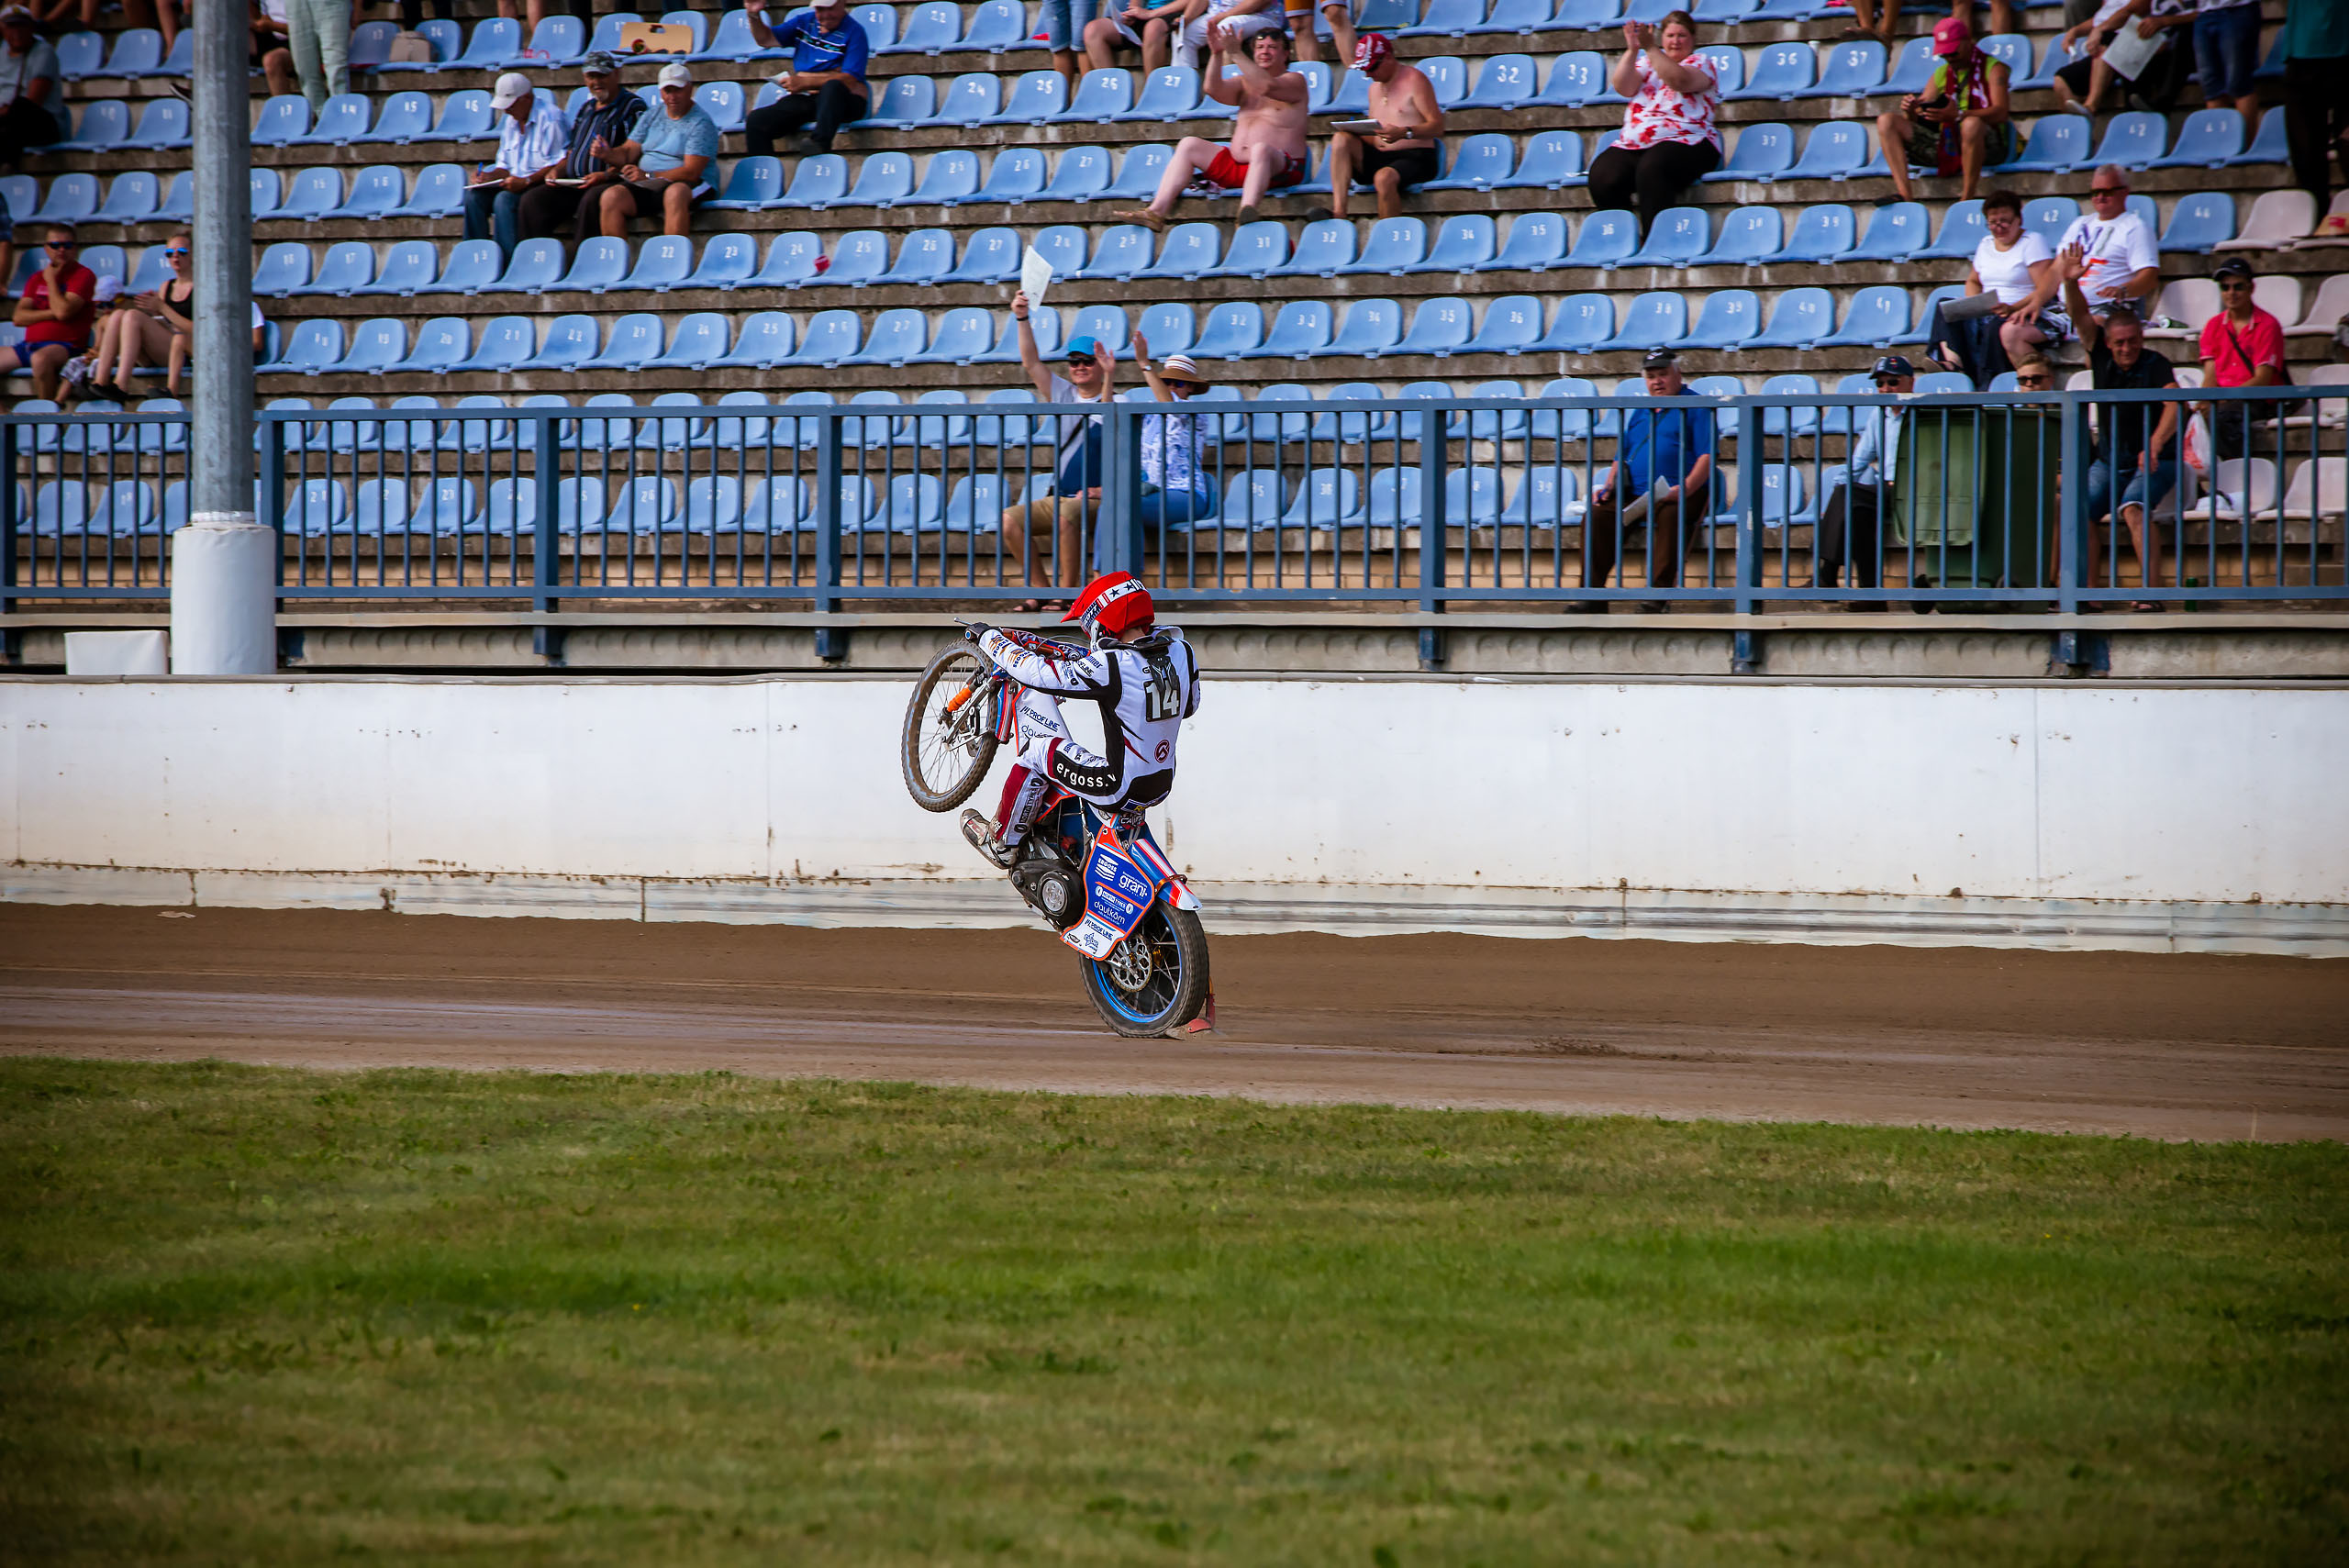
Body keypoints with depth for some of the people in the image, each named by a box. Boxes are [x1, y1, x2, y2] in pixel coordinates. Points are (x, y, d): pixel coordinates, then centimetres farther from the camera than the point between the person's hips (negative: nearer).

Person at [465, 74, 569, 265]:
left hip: (542, 185, -8)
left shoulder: (550, 118, -11)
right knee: (473, 196, -14)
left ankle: (507, 262, -30)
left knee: (505, 199, -33)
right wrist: (488, 177, -1)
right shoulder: (511, 122, 17)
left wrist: (526, 181, -25)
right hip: (517, 184, 8)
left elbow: (559, 165, -17)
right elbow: (504, 166, 21)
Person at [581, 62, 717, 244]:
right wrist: (607, 154, -8)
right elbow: (628, 153, 16)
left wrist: (649, 176, -21)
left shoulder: (701, 124, -3)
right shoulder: (650, 118, 18)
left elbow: (691, 172, -13)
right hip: (644, 185, 5)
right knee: (611, 196, -23)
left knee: (676, 193, -40)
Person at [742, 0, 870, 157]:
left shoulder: (854, 32, -3)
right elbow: (766, 39, 21)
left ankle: (820, 142, -58)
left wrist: (804, 82, -19)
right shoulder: (804, 22, 16)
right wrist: (754, 16, 1)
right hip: (803, 100, 5)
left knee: (832, 87, -41)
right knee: (755, 120, -18)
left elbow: (849, 79, -13)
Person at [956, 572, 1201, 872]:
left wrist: (986, 636, 2)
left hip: (1121, 788, -7)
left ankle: (1002, 843, 21)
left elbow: (1035, 671, -14)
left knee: (1038, 749, 8)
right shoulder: (1181, 652, -2)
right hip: (1163, 787, 7)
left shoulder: (1110, 667, -23)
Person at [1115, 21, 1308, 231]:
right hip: (1236, 166, 7)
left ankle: (1247, 211, -62)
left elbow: (1267, 86, -19)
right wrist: (1217, 54, -12)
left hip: (1279, 169, -7)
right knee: (1189, 145, -1)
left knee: (1261, 149, -38)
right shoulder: (1244, 83, 21)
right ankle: (1156, 213, -16)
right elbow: (1214, 89, 2)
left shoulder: (1295, 81, 2)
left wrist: (1235, 53, -21)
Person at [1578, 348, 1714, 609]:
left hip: (1680, 495, -6)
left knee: (1669, 515, -39)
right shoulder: (1639, 413, 27)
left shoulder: (1694, 406, 7)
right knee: (1596, 516, -20)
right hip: (1634, 495, 6)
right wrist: (1608, 486, 7)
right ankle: (1592, 591, -23)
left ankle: (1659, 594, -41)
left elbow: (1707, 456, -4)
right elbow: (1621, 456, 27)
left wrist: (1685, 488, -20)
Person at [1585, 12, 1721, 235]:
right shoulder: (1646, 63, 23)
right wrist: (1632, 51, -7)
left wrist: (1650, 48, -18)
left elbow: (1680, 80, -13)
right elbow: (1623, 87, 6)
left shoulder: (1701, 64, 9)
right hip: (1633, 145, 4)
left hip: (1685, 142, -4)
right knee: (1602, 176, -25)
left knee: (1651, 169, -37)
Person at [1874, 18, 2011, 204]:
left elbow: (2000, 113, -14)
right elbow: (1919, 122, 15)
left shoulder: (1992, 68, 3)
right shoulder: (1941, 75, 19)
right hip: (1946, 143, 6)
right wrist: (1910, 111, -11)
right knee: (1887, 121, -8)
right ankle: (1903, 194, -24)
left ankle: (1968, 197, -29)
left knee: (1972, 123, -42)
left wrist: (1958, 115, -29)